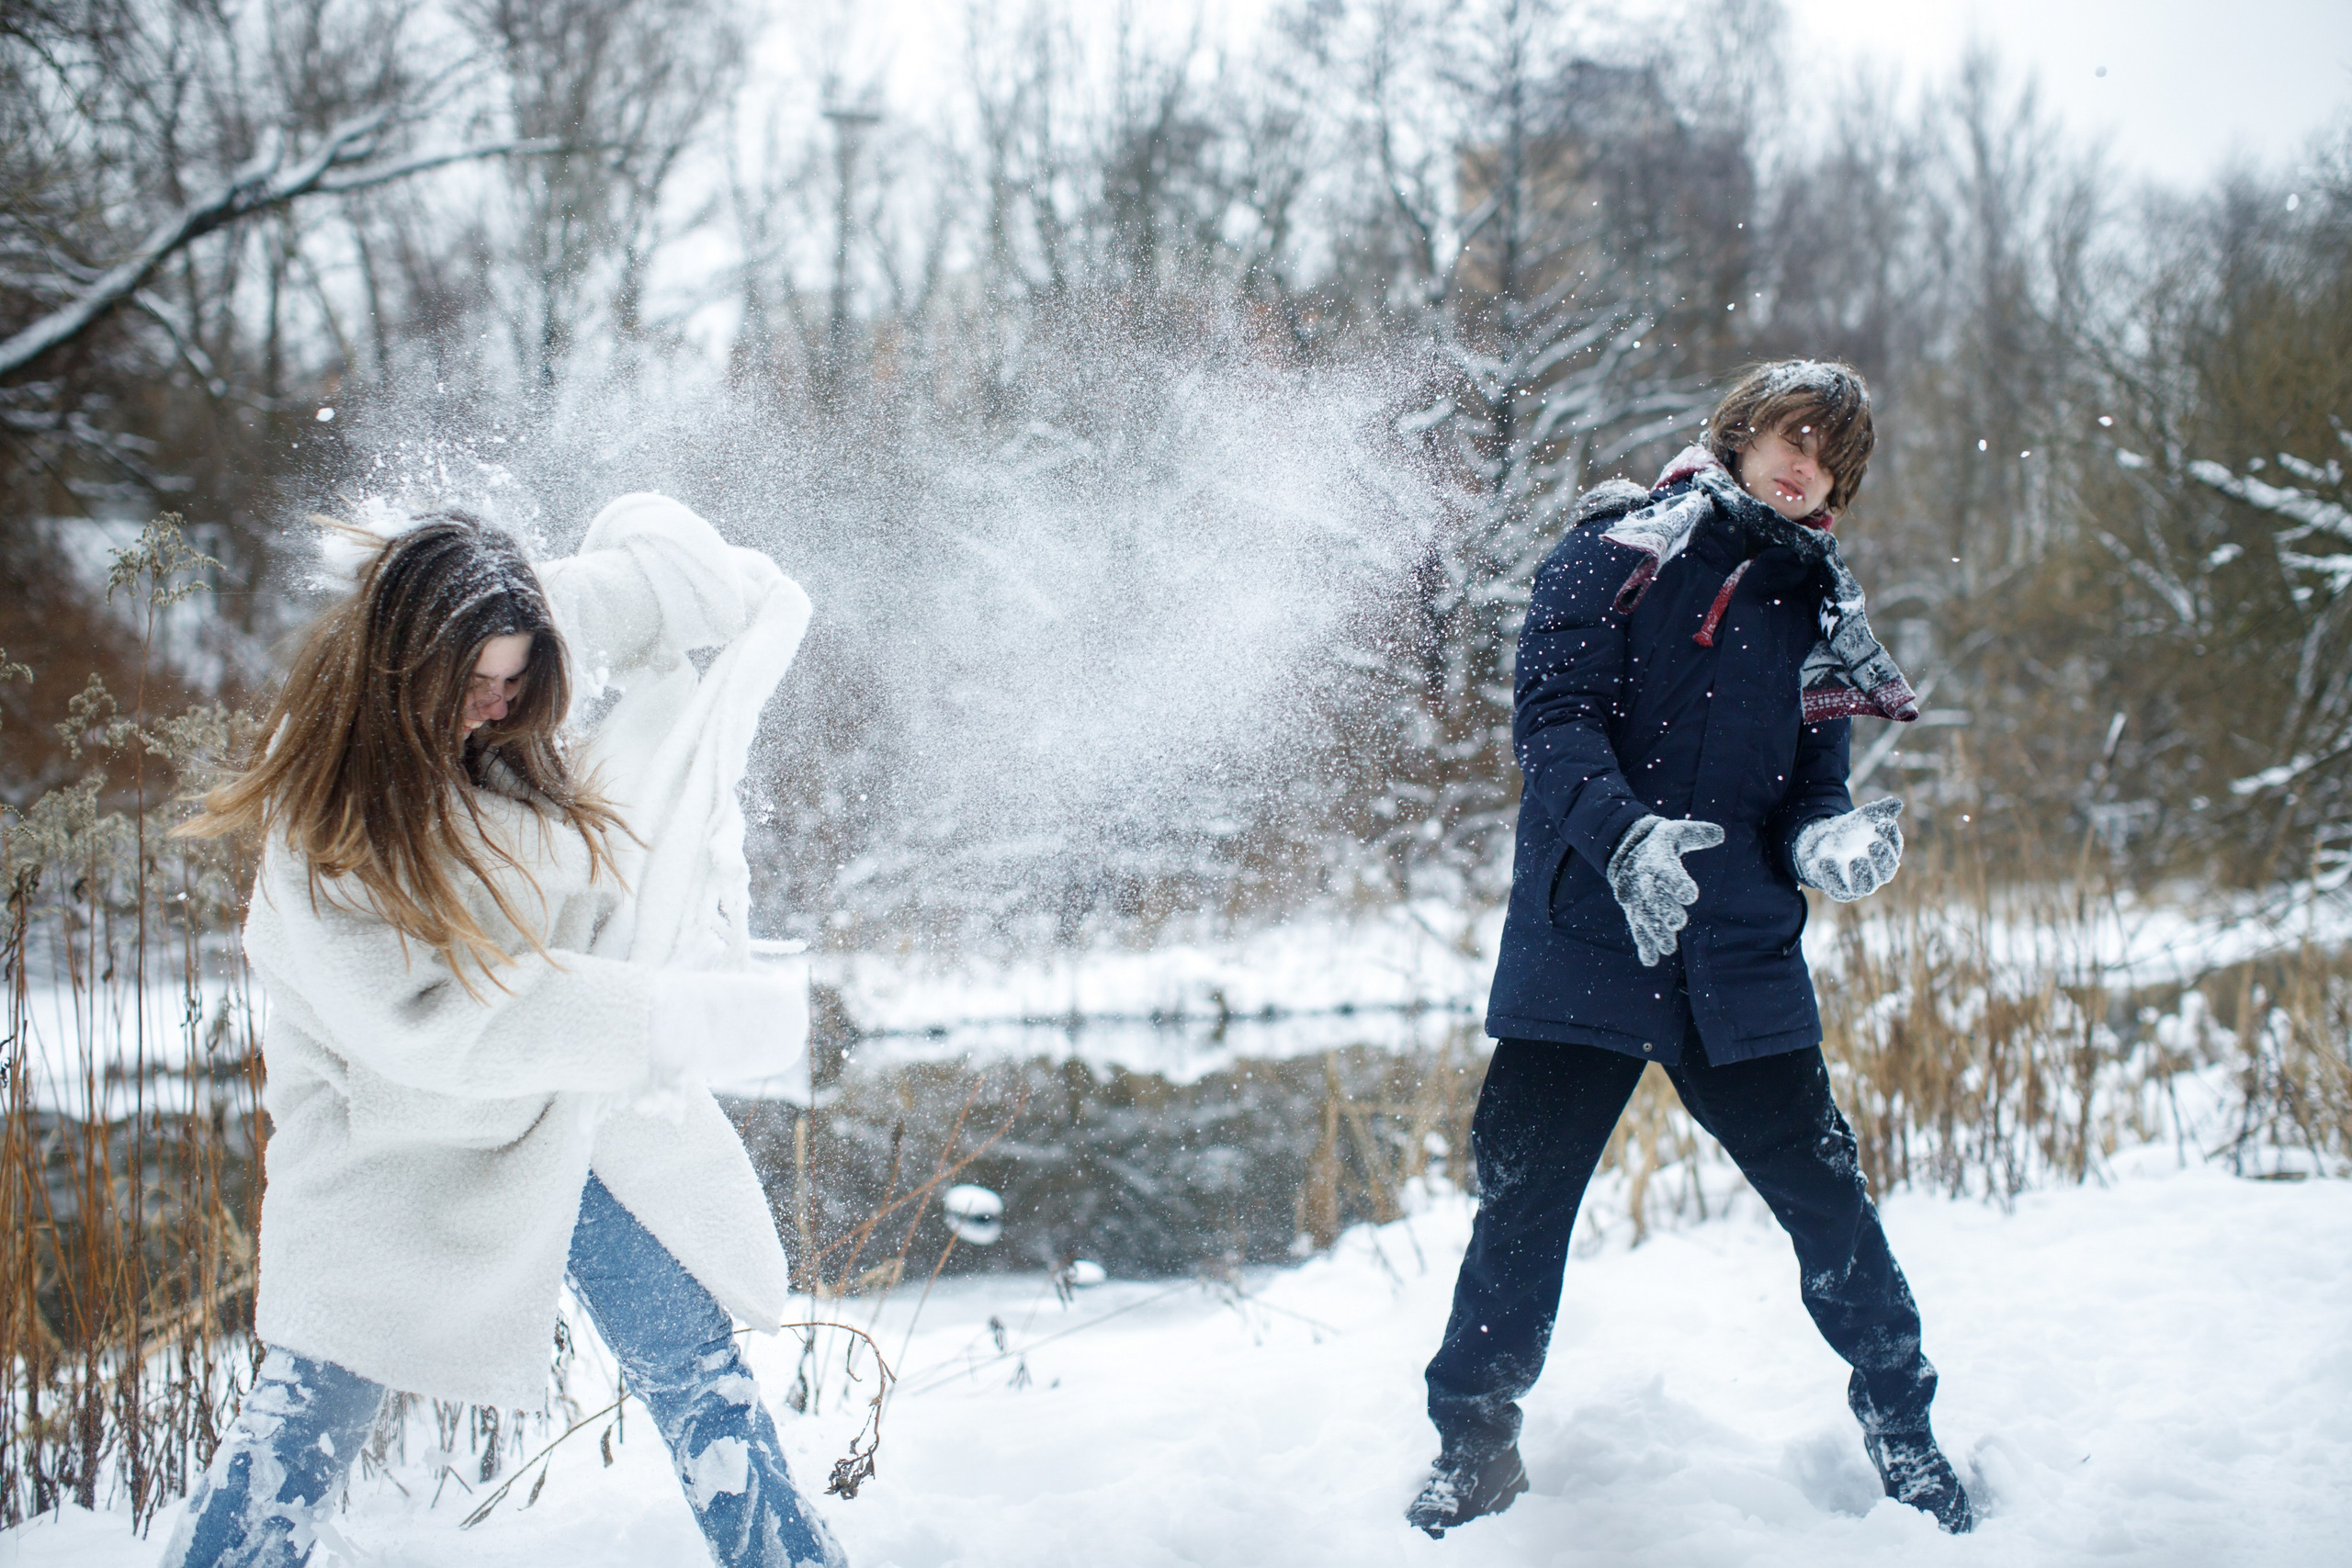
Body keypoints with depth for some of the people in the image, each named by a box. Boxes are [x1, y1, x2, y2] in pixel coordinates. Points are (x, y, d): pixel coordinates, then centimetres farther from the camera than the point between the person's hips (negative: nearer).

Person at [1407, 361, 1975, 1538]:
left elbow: (1808, 791, 14)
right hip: (1584, 941, -3)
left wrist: (1831, 841, -10)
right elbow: (1550, 712, -10)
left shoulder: (1816, 612, 13)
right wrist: (1625, 835, -27)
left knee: (1822, 1188, 2)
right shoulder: (1626, 547, 0)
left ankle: (1898, 1420, 22)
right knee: (1524, 1196, -2)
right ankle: (1474, 1441, 15)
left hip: (1742, 958, 3)